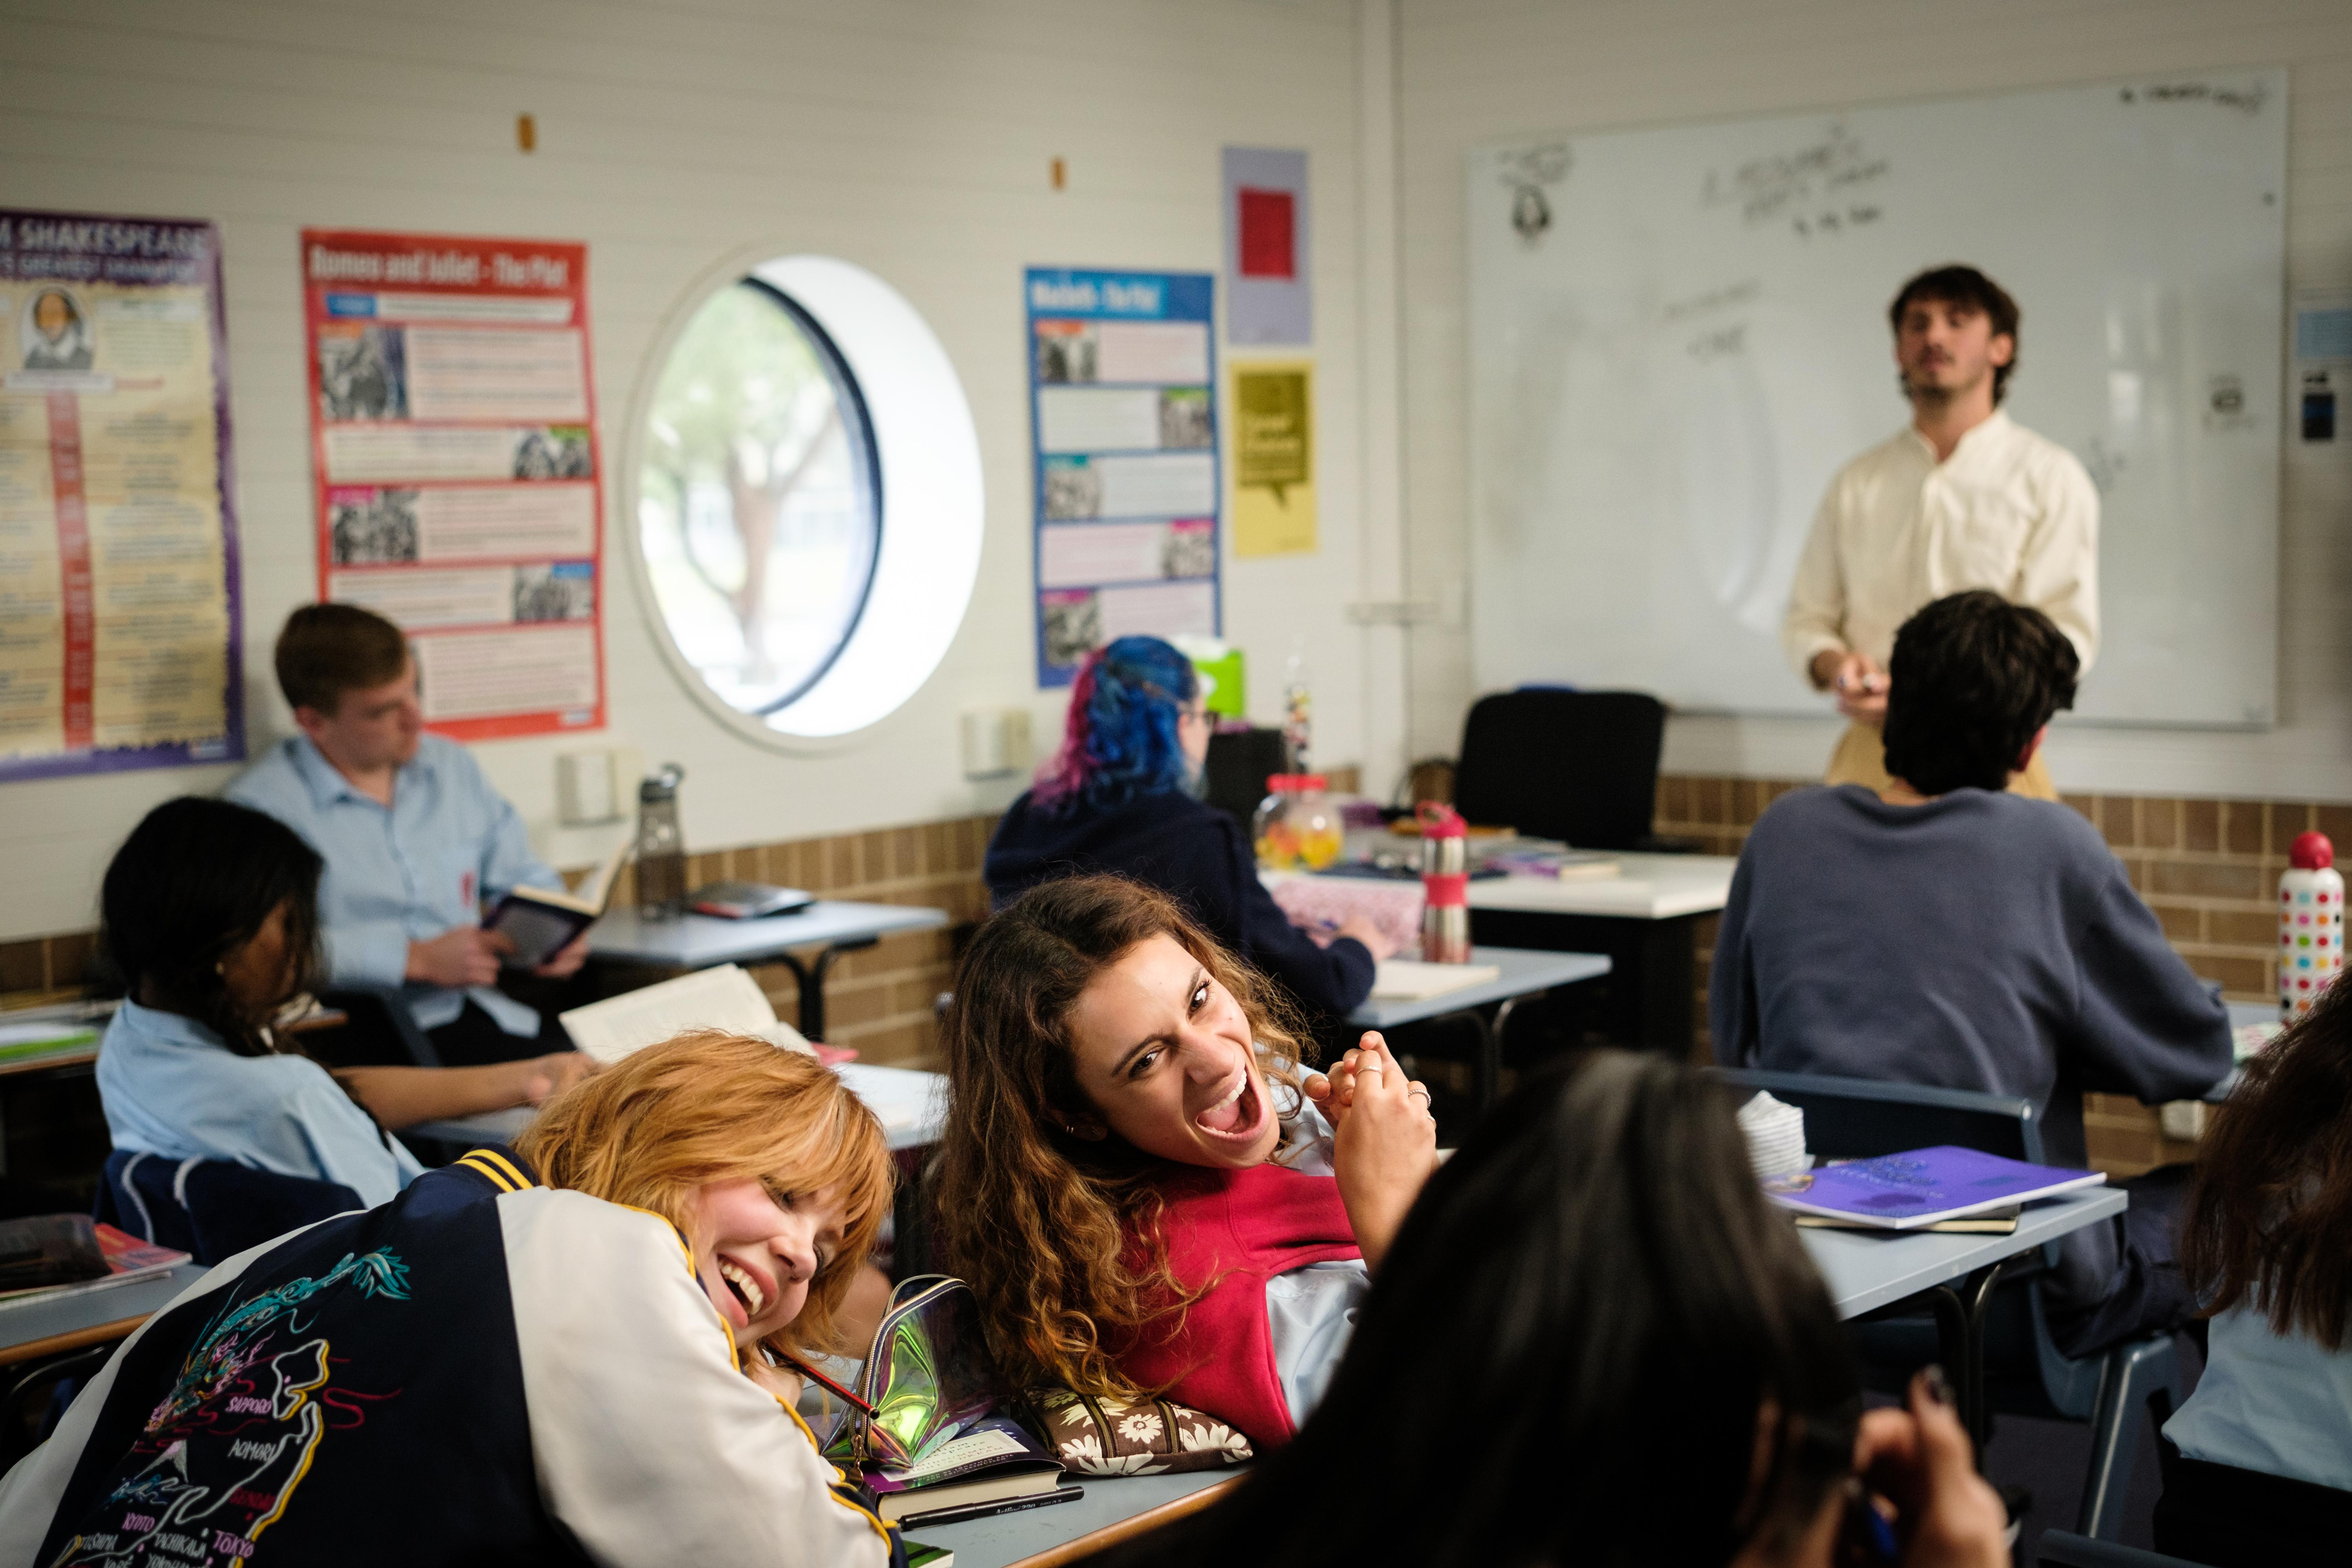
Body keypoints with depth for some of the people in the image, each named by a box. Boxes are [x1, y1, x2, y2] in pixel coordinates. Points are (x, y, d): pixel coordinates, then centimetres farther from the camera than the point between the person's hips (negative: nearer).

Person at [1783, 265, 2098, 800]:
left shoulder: (2049, 476, 3)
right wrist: (1837, 666, -8)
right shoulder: (1856, 484, 14)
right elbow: (1807, 616, 17)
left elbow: (2067, 635, -6)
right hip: (1868, 753, 3)